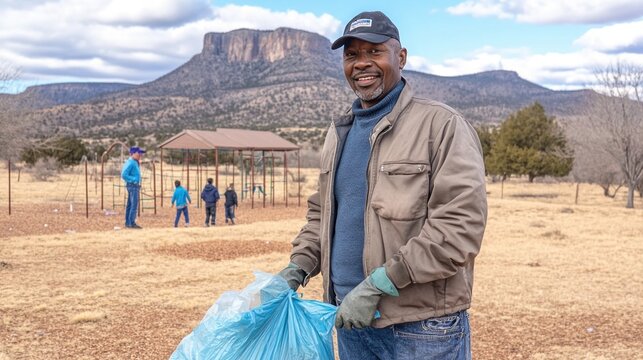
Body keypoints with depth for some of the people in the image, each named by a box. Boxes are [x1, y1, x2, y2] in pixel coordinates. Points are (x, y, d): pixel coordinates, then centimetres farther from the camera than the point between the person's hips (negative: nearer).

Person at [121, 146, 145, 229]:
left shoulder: (135, 163, 16)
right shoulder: (130, 162, -15)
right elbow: (124, 175, -20)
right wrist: (134, 180, -16)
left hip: (135, 186, 11)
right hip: (133, 185, -11)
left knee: (130, 204, 12)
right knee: (134, 204, -12)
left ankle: (127, 222, 17)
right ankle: (131, 223, -13)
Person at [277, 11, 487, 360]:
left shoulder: (441, 125, -10)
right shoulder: (338, 132, 11)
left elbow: (461, 224, -19)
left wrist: (378, 285, -21)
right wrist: (298, 266, 3)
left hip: (421, 328, -6)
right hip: (351, 318, 6)